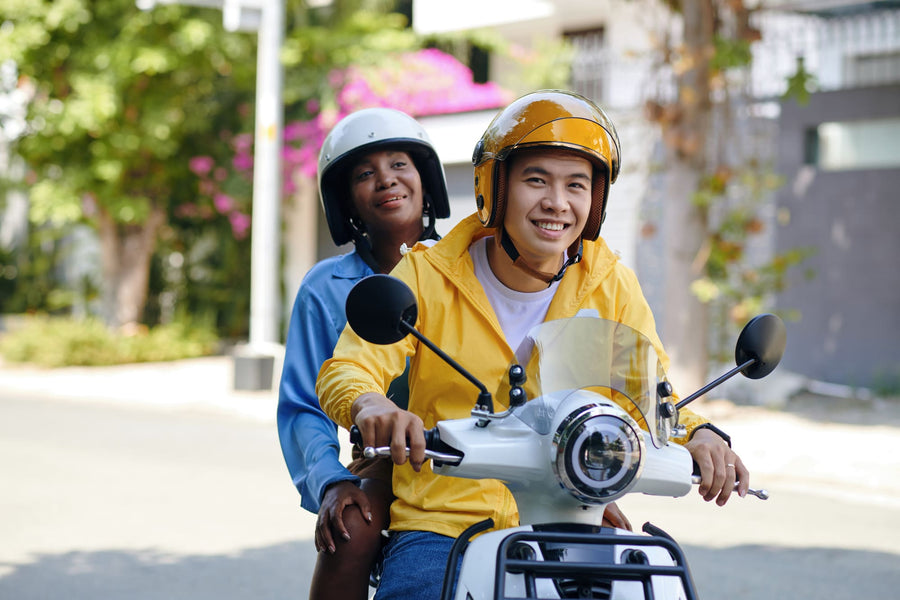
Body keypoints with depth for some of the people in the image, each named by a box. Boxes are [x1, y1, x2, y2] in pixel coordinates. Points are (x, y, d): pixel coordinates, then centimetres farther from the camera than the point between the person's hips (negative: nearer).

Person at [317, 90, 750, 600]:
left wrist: (699, 434, -17)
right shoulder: (429, 276, -1)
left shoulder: (610, 286, 6)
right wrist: (370, 406, -34)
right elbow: (346, 370, -10)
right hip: (439, 525, -2)